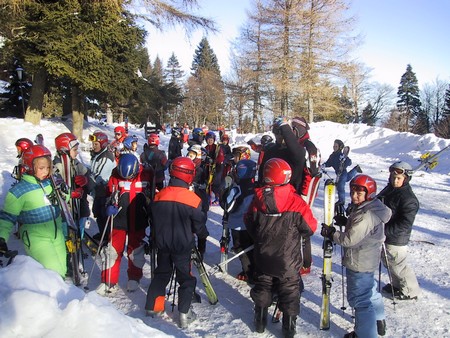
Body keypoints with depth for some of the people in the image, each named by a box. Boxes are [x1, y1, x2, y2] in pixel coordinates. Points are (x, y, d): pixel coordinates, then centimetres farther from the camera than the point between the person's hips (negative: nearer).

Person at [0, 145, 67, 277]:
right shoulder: (18, 191, -14)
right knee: (55, 273, -11)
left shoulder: (51, 182, 0)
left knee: (62, 271, 14)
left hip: (57, 235, 6)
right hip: (36, 239, -5)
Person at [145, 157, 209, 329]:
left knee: (161, 273, 21)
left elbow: (153, 221, 8)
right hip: (183, 245, -4)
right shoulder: (192, 199, -18)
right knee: (186, 278, 10)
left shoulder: (159, 196, -5)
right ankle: (184, 314, 9)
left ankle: (153, 307, 27)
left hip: (162, 244, 4)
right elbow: (199, 224, -8)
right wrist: (204, 236, 13)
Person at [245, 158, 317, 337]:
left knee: (262, 287, 22)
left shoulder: (257, 200, -14)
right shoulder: (295, 202, -22)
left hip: (263, 257, 2)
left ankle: (260, 321, 34)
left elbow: (249, 223, 2)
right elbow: (310, 227, -11)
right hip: (288, 261, -2)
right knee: (289, 291, 16)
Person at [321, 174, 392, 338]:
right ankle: (378, 321, 48)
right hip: (369, 261, 11)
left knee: (360, 299, 2)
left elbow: (350, 240, -27)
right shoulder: (373, 208, 2)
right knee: (370, 290, 29)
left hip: (359, 264, -11)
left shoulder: (365, 216, -30)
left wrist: (331, 233, -15)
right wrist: (346, 221, 1)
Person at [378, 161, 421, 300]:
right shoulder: (389, 189, 2)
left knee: (398, 265, 7)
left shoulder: (409, 199, -24)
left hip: (396, 239, -9)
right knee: (388, 262, 23)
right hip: (385, 235, 9)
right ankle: (397, 284, 44)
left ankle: (411, 291, 28)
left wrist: (384, 230, -27)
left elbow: (404, 225, -26)